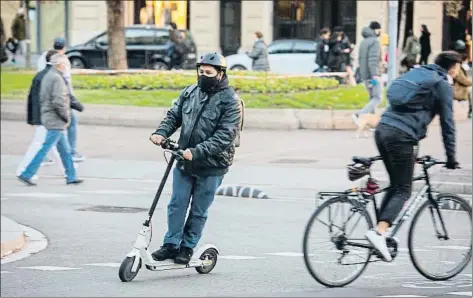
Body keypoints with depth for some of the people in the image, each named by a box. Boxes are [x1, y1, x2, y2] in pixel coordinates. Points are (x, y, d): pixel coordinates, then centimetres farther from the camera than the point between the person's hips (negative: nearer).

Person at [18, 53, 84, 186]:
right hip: (56, 121, -10)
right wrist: (67, 117, -11)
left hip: (48, 118, 10)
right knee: (45, 149, -6)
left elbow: (42, 98, 18)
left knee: (65, 150, 14)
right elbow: (58, 102, -24)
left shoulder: (47, 76, 12)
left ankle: (71, 177, 19)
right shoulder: (57, 78, -17)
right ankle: (26, 174, -4)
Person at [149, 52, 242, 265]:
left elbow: (225, 135, -19)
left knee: (199, 211, 7)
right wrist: (161, 133, -9)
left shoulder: (230, 101, -11)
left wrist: (197, 152, -26)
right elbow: (174, 116, 12)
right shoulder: (190, 93, 5)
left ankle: (187, 248, 19)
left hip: (211, 167, -4)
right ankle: (171, 244, 15)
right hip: (184, 162, 4)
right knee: (177, 204, 5)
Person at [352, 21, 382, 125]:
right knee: (377, 98, -9)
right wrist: (375, 74, -25)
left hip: (364, 74, 9)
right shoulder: (374, 41, -13)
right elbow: (373, 59, -22)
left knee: (373, 97, 16)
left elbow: (360, 58, 18)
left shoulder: (364, 41, 15)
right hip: (372, 75, -9)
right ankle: (359, 115, -24)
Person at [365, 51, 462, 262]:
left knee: (395, 186, 19)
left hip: (382, 130, 7)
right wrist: (451, 158, 8)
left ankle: (381, 230, 12)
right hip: (401, 136, -7)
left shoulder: (415, 74, 25)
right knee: (402, 191, -5)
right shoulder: (442, 85, 2)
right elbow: (447, 124, 2)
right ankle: (379, 232, -22)